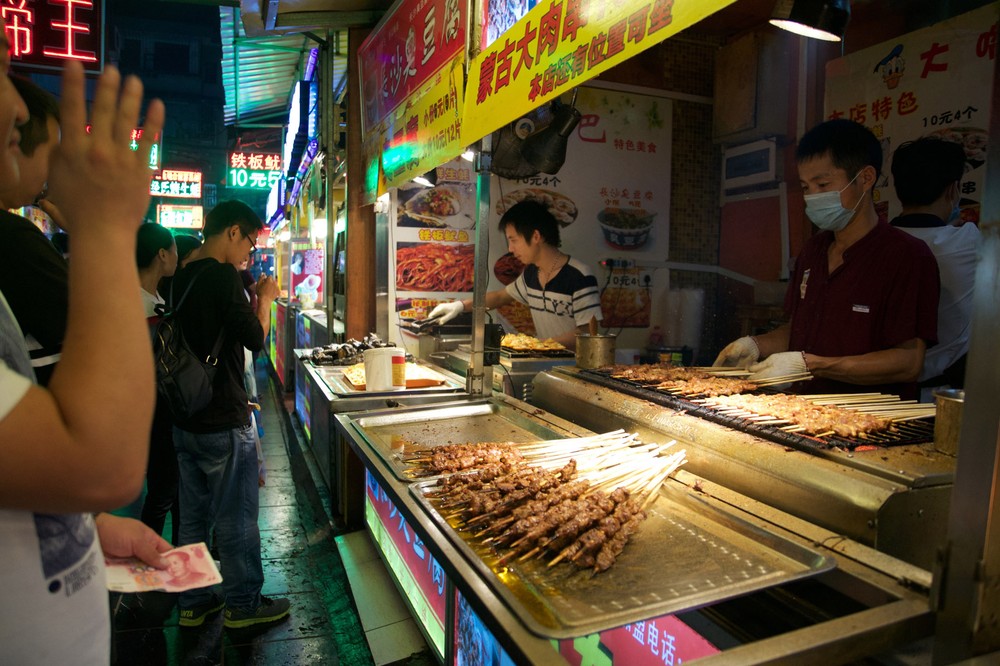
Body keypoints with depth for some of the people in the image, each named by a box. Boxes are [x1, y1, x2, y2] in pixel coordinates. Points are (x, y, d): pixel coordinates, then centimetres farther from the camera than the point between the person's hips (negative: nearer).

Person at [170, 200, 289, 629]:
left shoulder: (182, 278, 11)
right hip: (224, 421, -9)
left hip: (186, 421, 9)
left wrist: (251, 297, 11)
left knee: (194, 515, 18)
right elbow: (254, 339, -18)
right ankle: (243, 603, 20)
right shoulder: (222, 275, -17)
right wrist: (265, 298, -4)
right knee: (236, 519, 6)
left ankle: (194, 602, 31)